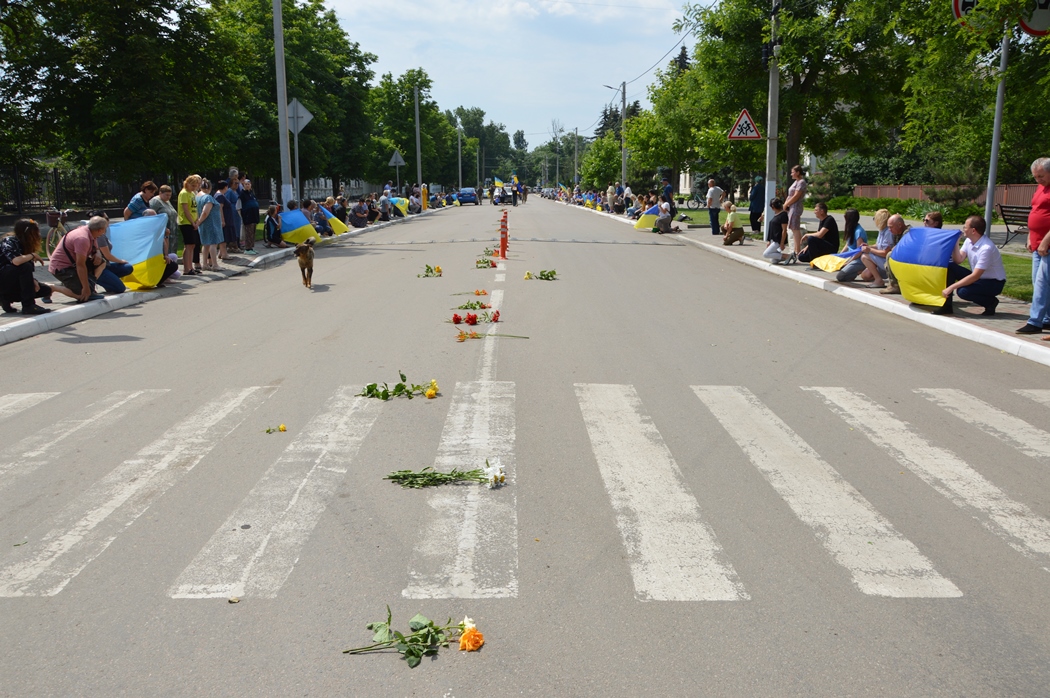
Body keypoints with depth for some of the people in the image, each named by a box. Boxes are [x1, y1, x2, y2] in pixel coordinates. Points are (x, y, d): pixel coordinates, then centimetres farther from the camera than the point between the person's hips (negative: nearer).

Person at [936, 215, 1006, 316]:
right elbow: (958, 260, -5)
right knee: (949, 266, -12)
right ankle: (947, 306, -8)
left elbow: (975, 276, -30)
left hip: (994, 283, -8)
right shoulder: (969, 241, -3)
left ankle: (991, 302, -2)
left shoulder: (986, 248, -28)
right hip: (978, 277, 8)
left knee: (963, 291, -32)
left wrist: (951, 288, -32)